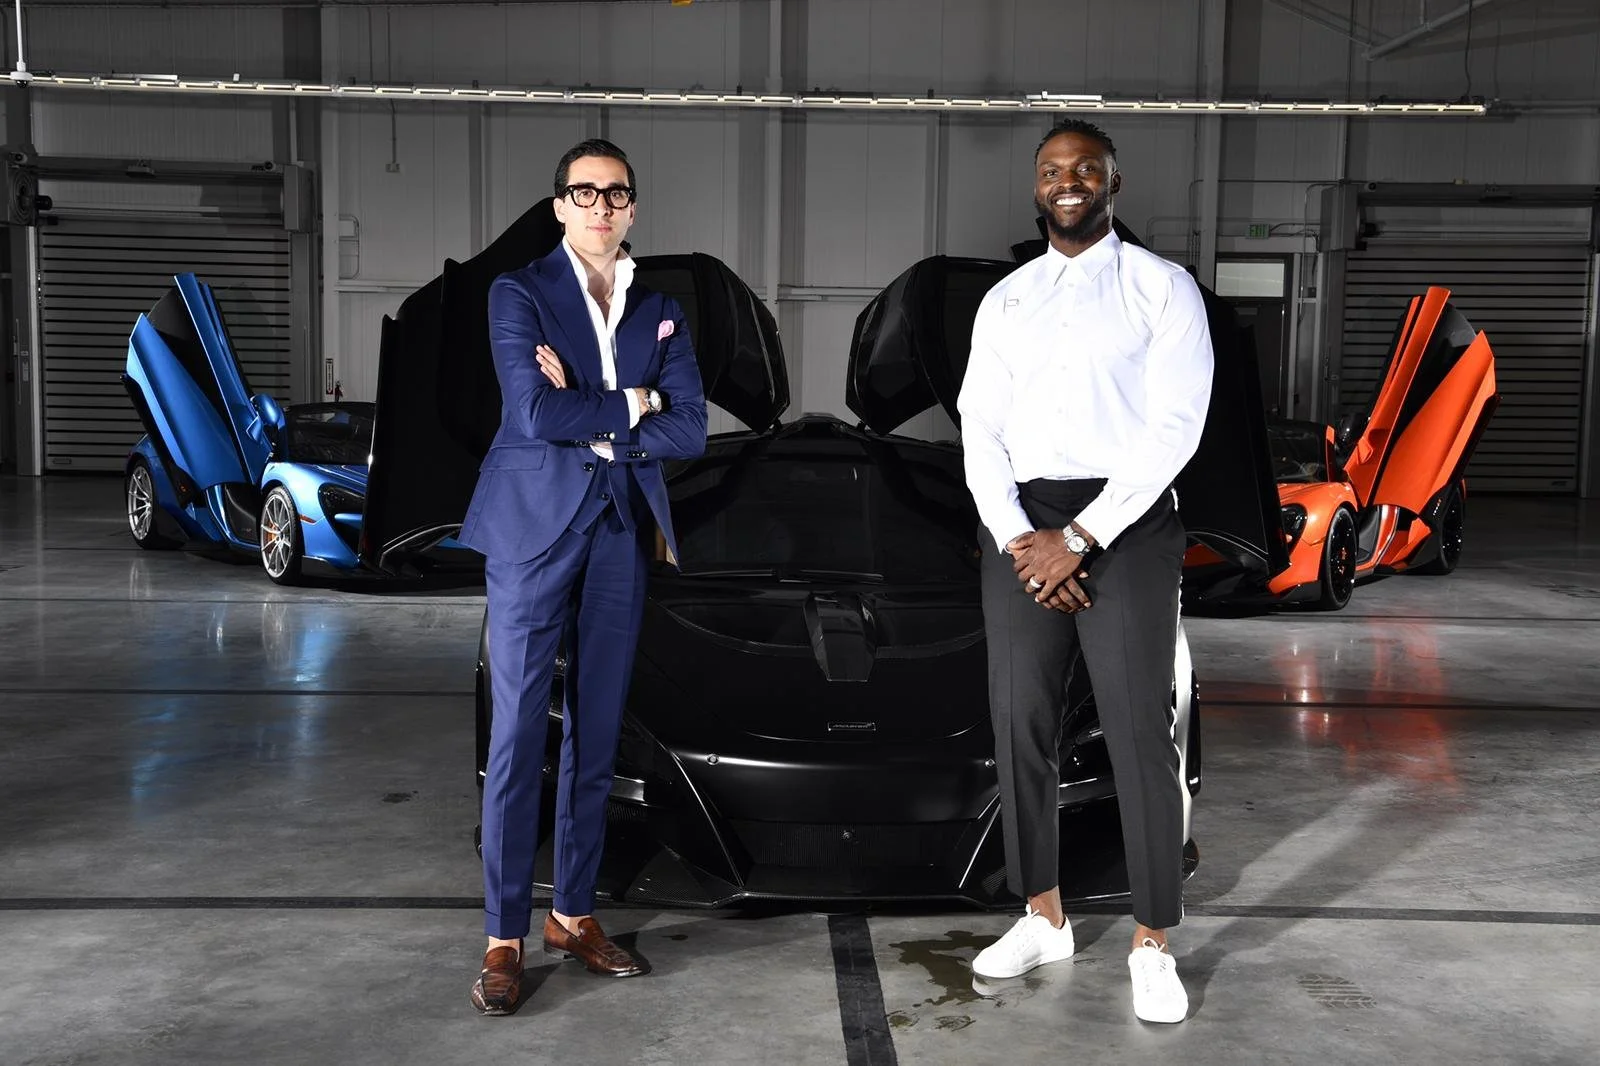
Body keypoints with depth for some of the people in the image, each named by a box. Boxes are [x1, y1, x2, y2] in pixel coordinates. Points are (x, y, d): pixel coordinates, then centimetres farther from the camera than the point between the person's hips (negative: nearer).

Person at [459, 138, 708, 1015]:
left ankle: (574, 913, 22)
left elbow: (690, 430, 0)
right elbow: (534, 413, -14)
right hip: (534, 527, -4)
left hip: (622, 533, 4)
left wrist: (586, 422, -9)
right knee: (518, 735, -3)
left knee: (596, 734, 9)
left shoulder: (660, 311, 12)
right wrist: (629, 405, -5)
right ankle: (504, 937, 7)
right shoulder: (519, 292, 1)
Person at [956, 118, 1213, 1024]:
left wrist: (1081, 539, -15)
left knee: (1140, 735, -2)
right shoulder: (1005, 300, 13)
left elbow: (1176, 424, -9)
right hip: (1020, 527, 4)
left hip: (1125, 522, -4)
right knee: (1021, 727, 8)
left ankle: (1154, 946, 12)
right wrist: (1018, 537, -8)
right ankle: (1045, 919, 24)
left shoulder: (1163, 287, 1)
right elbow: (979, 430, 7)